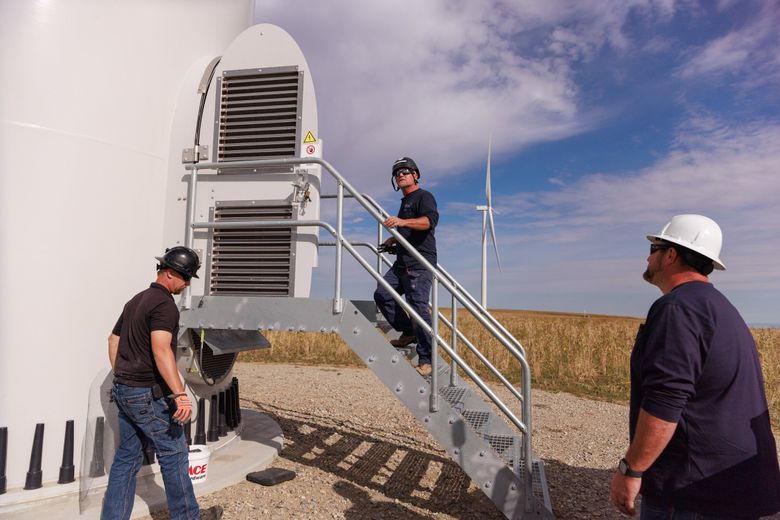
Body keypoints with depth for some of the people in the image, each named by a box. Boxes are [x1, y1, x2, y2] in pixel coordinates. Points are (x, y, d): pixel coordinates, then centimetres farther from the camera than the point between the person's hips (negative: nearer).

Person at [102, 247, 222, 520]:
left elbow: (113, 339, 21)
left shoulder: (136, 300, 14)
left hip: (124, 392, 9)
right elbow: (161, 349, -30)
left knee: (127, 457, 15)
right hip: (148, 395, -9)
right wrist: (180, 394, -35)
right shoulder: (165, 304, -17)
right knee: (173, 453, 5)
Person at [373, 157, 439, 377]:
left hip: (420, 264, -9)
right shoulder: (405, 202, 26)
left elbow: (430, 220, -25)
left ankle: (425, 360, -7)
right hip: (402, 263, 9)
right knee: (382, 294, 2)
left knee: (418, 307, -12)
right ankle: (409, 332, 14)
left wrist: (402, 222, -37)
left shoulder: (424, 197, -3)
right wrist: (393, 240, 28)